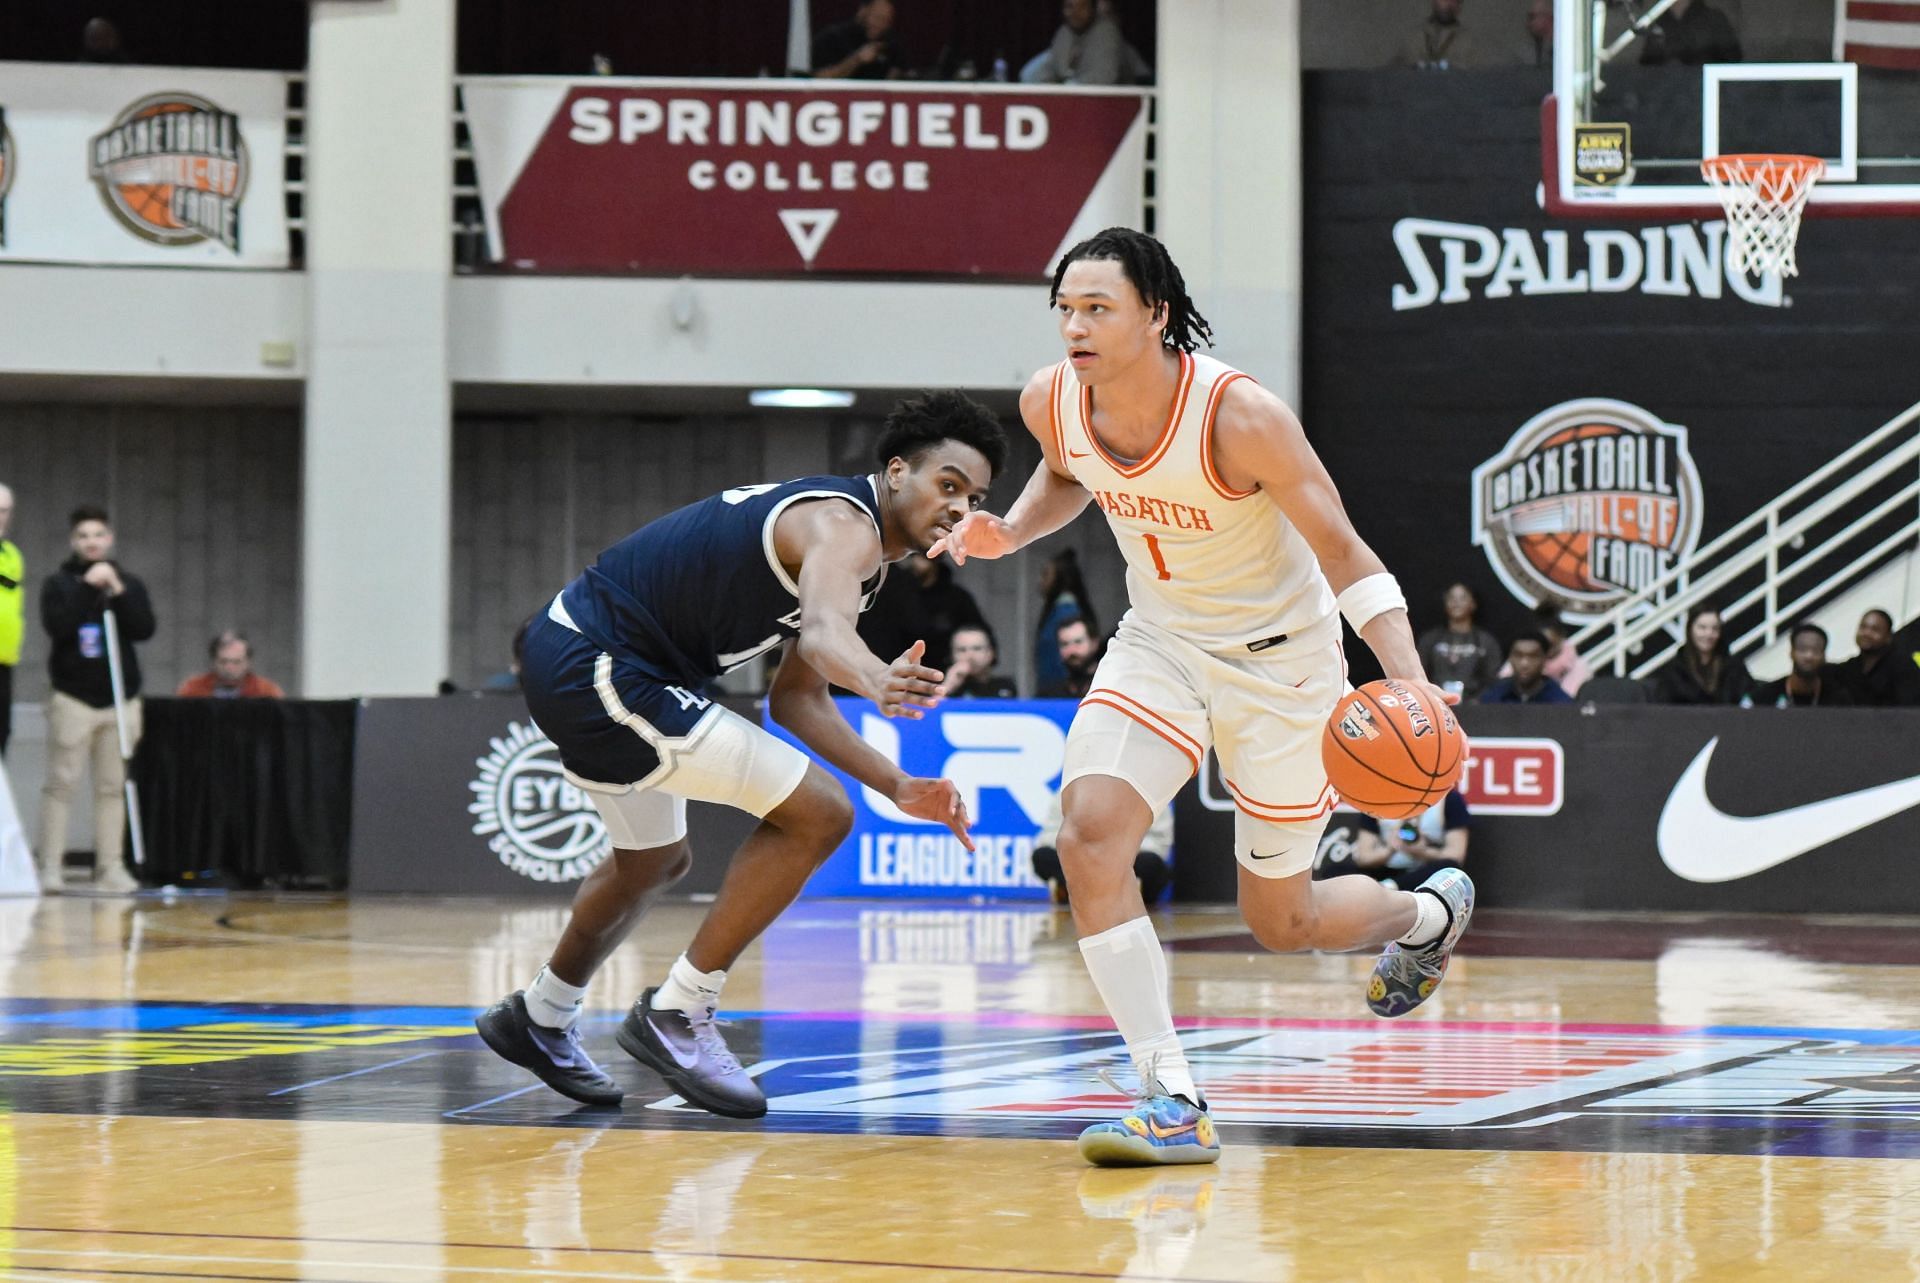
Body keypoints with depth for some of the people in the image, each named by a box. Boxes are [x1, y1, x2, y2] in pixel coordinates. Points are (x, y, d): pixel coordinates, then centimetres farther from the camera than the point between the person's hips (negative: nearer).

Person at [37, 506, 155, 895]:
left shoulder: (129, 584, 11)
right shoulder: (59, 583, 3)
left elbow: (144, 629, -2)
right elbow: (57, 626, -13)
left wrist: (118, 593, -13)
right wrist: (87, 586, -16)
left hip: (120, 699, 3)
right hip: (72, 697, -3)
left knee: (113, 786, 2)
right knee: (61, 783, -6)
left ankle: (110, 868, 4)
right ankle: (49, 866, -4)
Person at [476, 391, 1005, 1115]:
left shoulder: (866, 555, 14)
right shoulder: (844, 526, -18)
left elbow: (794, 698, 18)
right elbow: (824, 634, -40)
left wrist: (898, 787, 10)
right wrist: (877, 683, -62)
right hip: (598, 669, -11)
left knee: (654, 862, 32)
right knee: (818, 813, -14)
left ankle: (538, 1019, 51)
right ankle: (676, 1014, -6)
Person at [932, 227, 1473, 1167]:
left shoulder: (1240, 418, -29)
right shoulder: (1051, 403, -12)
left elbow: (1344, 554, -23)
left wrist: (1409, 681, -37)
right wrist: (1008, 533, -7)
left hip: (1279, 660, -4)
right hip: (1160, 642, 4)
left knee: (1280, 921, 6)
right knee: (1090, 830, -22)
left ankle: (1429, 913, 42)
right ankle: (1172, 1103, -20)